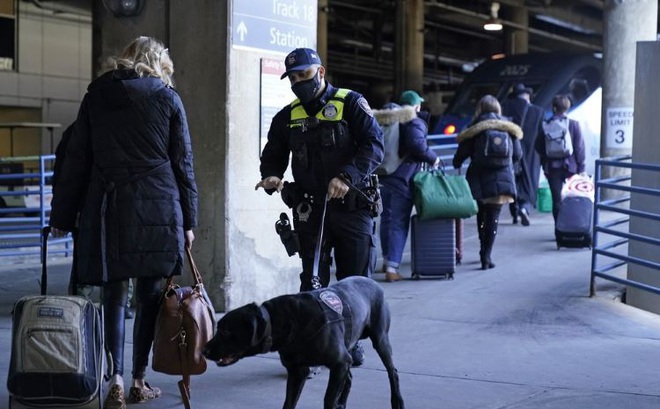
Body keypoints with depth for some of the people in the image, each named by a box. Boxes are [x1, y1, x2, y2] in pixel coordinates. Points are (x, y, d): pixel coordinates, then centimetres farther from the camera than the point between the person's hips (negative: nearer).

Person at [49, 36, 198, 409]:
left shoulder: (96, 94, 9)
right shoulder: (167, 97, 5)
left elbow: (77, 159, 9)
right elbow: (183, 163, 5)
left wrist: (63, 215, 12)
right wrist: (188, 219, 10)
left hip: (108, 209, 1)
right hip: (158, 209, -1)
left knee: (115, 296, 5)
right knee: (150, 296, 7)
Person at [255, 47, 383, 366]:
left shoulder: (350, 103, -3)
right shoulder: (287, 117, 11)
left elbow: (373, 145, -11)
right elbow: (273, 154, 16)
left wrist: (348, 176, -26)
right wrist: (271, 176, -7)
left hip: (352, 207, -2)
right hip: (310, 210, 2)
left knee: (356, 279, 6)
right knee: (312, 281, 1)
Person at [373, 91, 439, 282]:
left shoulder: (385, 121, 14)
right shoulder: (414, 123, -9)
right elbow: (417, 145, -26)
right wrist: (433, 158, -11)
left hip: (382, 177, 7)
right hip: (402, 179, -7)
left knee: (386, 218, 19)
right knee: (399, 223, -3)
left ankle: (387, 259, 31)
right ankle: (392, 267, -9)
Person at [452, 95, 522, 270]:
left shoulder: (475, 128, -1)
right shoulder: (508, 128, 5)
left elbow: (462, 153, -2)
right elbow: (518, 155, 7)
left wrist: (456, 164, 20)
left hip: (479, 178, 0)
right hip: (502, 179, 0)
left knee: (482, 213, 19)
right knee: (493, 216, 1)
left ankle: (484, 252, 20)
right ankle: (486, 255, -8)